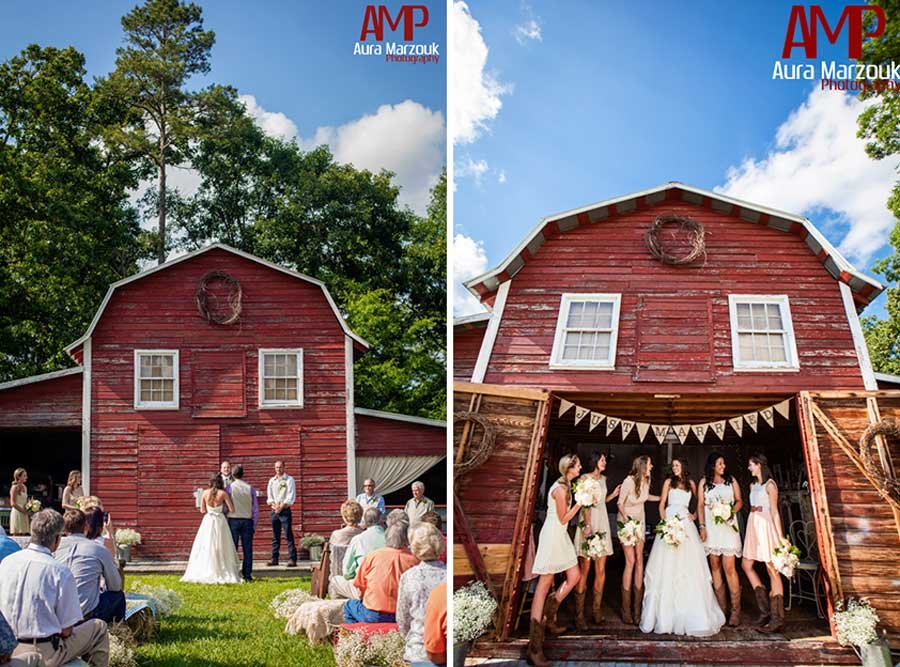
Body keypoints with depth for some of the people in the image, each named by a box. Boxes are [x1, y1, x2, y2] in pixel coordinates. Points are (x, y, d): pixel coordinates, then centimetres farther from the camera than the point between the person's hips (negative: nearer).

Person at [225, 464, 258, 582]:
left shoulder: (229, 487, -3)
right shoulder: (250, 488, 2)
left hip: (233, 520, -1)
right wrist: (254, 525, 11)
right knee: (247, 549, 4)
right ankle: (247, 575, 2)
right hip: (247, 521, 1)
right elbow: (256, 509, 4)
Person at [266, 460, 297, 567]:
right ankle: (274, 559, 12)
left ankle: (292, 559, -10)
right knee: (275, 536, 8)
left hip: (285, 510, -5)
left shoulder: (289, 480, 0)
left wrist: (281, 506, -13)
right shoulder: (272, 481, 14)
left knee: (288, 536, -8)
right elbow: (269, 495, 9)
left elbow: (291, 496, -7)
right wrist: (274, 505, -9)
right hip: (274, 510, 5)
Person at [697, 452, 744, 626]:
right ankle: (721, 607, 8)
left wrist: (732, 511, -10)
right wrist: (702, 526, -2)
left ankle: (735, 610, -9)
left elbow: (739, 500, 11)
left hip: (728, 526, -1)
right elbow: (700, 505, 7)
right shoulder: (704, 482, 10)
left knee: (729, 567, -10)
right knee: (715, 566, 2)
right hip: (711, 527, 1)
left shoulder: (731, 480, 10)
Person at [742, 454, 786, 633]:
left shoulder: (769, 485, -8)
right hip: (753, 525, 9)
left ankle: (777, 618, -4)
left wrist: (780, 535, -16)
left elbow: (774, 511, -12)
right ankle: (765, 608, 13)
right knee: (746, 564, 8)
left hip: (766, 526, -9)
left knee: (772, 570, -5)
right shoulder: (753, 485, 15)